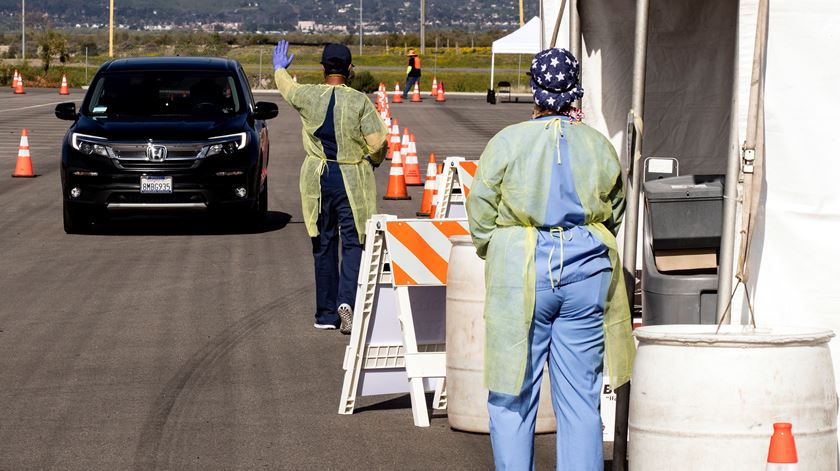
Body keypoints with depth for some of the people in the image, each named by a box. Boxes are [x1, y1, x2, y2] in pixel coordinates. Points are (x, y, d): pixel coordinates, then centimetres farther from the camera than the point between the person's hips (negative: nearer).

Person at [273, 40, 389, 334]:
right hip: (352, 179, -2)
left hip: (317, 178, 3)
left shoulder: (308, 97, -3)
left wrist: (279, 69, 42)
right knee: (353, 243, 1)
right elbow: (377, 142, -15)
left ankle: (326, 314, 15)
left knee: (323, 245, 11)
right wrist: (374, 160, 8)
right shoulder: (360, 102, -10)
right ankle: (347, 301, -20)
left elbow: (286, 87, 20)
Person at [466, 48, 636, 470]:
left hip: (521, 275, -2)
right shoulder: (599, 146, 5)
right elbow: (614, 216, 15)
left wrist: (496, 255, 16)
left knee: (513, 397, 5)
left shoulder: (507, 142, -4)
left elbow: (481, 214, -1)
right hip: (587, 270, 3)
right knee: (580, 398, 6)